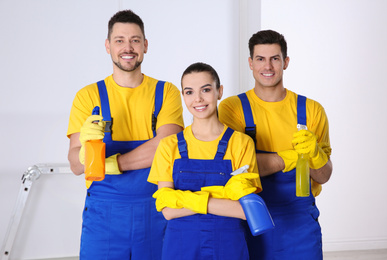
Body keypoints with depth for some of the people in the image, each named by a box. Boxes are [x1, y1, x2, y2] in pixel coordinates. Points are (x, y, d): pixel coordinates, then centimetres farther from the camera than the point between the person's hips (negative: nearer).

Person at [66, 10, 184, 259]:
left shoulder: (166, 92, 5)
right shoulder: (89, 96, 5)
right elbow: (76, 165, -3)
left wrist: (112, 163, -14)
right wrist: (87, 148, -25)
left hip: (156, 209, 0)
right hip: (103, 213, 0)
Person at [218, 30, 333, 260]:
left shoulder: (311, 110, 5)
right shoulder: (232, 108, -2)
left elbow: (324, 176, 2)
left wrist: (314, 151, -18)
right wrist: (292, 156, -15)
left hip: (300, 222, 2)